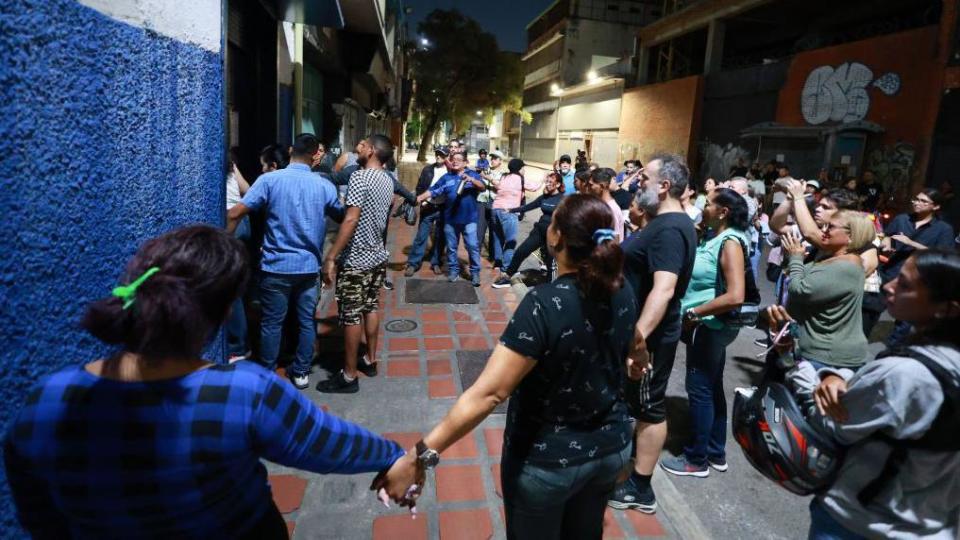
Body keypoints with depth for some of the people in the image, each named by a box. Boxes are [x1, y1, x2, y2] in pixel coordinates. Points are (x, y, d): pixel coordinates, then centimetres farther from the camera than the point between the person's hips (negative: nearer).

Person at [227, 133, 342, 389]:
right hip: (309, 266, 2)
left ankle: (267, 374, 23)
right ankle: (301, 372, 23)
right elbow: (342, 217, 14)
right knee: (307, 321, 13)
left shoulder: (270, 179, -8)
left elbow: (235, 214, -11)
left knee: (271, 323, 10)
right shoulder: (324, 185, 0)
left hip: (276, 265, -2)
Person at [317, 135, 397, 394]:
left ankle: (349, 376, 7)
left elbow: (351, 220, -26)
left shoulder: (360, 177, -18)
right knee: (371, 308, 18)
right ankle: (370, 360, 30)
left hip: (356, 259, -8)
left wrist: (330, 257, -25)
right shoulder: (387, 180, 8)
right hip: (378, 255, 8)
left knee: (351, 316, -1)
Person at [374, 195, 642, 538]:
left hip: (548, 460, -5)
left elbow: (489, 392, -34)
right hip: (612, 448, 6)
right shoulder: (623, 293, -9)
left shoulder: (545, 303, -30)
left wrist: (420, 456, -31)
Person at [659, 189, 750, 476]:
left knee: (700, 390, 2)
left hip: (710, 326, -9)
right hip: (708, 326, 9)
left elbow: (735, 297, -28)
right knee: (712, 388, 17)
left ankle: (697, 459, 17)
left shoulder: (730, 243, -19)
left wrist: (693, 313, -22)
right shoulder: (713, 236, 7)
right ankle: (716, 453, 32)